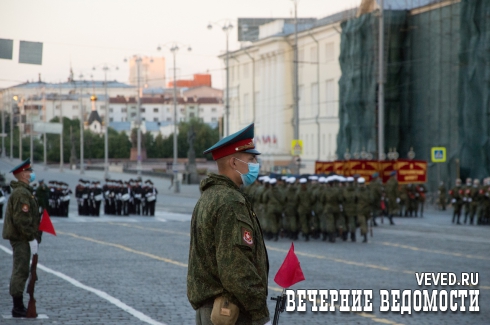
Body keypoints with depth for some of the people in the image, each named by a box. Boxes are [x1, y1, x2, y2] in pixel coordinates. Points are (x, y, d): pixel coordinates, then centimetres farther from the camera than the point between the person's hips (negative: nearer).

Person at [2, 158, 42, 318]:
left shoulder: (22, 191, 17)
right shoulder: (22, 193, -17)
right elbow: (22, 219, -23)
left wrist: (33, 236, 21)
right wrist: (32, 238, -21)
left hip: (18, 238, 11)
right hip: (22, 238, -11)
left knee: (19, 271, 13)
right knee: (21, 271, -8)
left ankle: (18, 307, 19)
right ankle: (18, 308, -6)